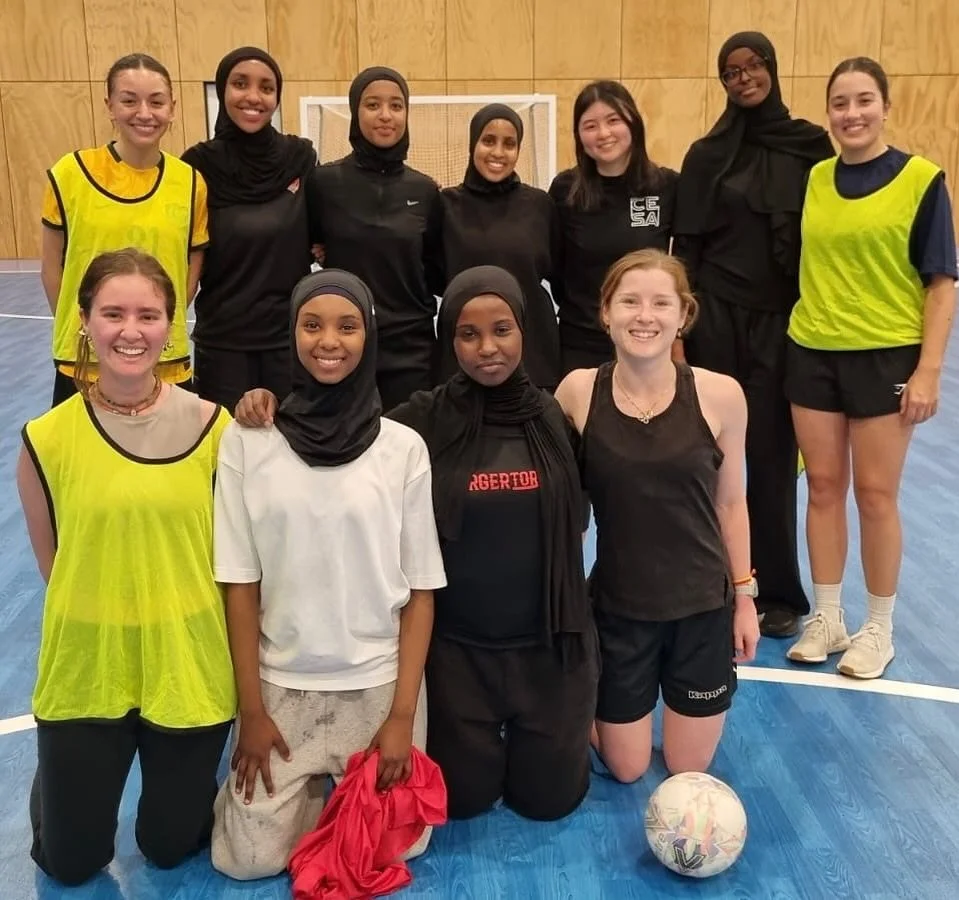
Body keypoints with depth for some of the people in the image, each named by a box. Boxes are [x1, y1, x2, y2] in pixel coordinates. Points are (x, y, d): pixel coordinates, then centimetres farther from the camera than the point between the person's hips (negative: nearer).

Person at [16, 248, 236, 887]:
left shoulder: (212, 426, -10)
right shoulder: (48, 439, -10)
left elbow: (229, 557, 1)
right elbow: (53, 567, 1)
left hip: (191, 668, 0)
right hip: (85, 671, 0)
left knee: (171, 845, 17)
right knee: (70, 863, 16)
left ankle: (182, 780, 48)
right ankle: (57, 785, 46)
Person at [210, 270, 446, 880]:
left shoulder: (403, 447, -8)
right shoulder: (247, 441, -8)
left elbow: (421, 590, -4)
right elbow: (240, 583, -4)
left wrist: (403, 715, -7)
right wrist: (250, 710, -4)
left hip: (380, 682, 0)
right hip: (280, 683, 1)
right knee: (251, 858, 1)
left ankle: (343, 792, 35)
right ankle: (308, 786, 31)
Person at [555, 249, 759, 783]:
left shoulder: (720, 395, -13)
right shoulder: (578, 391, -14)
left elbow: (731, 502, -2)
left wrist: (745, 596, 4)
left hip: (703, 605, 1)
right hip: (617, 606, 0)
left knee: (688, 769, 17)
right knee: (627, 769, 15)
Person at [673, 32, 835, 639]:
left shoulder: (811, 145, 4)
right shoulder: (707, 155, 3)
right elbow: (686, 246, 2)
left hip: (784, 322, 0)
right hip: (718, 319, 0)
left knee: (774, 457, 4)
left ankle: (778, 591, 17)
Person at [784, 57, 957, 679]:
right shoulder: (813, 178, 5)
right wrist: (803, 331, 6)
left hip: (886, 355, -3)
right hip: (812, 352, 4)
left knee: (876, 494, 4)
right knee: (824, 487, 10)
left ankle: (879, 629, 21)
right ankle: (827, 619, 24)